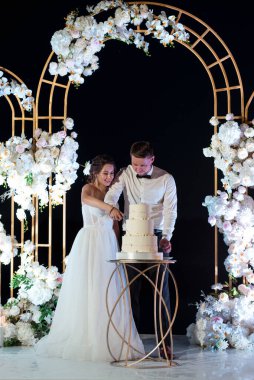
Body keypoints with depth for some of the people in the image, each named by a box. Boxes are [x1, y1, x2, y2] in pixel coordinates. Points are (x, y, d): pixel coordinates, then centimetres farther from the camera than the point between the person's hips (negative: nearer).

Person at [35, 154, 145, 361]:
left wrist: (117, 247, 7)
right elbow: (86, 198, -30)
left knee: (110, 293, 1)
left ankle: (110, 342, 4)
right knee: (87, 292, -5)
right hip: (90, 243, -6)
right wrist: (109, 207, -46)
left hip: (109, 245, 6)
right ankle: (84, 340, 1)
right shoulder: (89, 188, -4)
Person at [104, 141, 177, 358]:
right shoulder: (125, 174, 2)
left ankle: (165, 342, 0)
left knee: (161, 289, -3)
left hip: (156, 237, -2)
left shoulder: (166, 179, -4)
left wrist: (166, 237, -20)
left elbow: (170, 211, -7)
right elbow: (111, 196, -7)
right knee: (132, 289, 3)